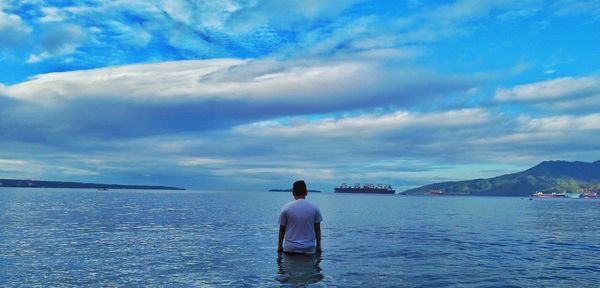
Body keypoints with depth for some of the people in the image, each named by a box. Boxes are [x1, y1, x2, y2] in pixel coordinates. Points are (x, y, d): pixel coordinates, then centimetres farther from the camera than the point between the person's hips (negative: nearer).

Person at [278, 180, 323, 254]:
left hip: (290, 248, 0)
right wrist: (318, 246, 14)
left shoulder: (286, 208, -5)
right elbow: (317, 229, 4)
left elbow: (282, 230, 1)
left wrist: (279, 246, 13)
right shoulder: (314, 208, -2)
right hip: (309, 248, 1)